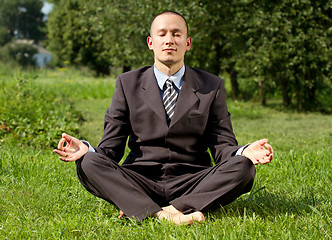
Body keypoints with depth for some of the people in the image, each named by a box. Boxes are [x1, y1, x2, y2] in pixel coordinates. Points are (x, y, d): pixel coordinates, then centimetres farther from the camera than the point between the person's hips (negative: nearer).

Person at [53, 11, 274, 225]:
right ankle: (158, 215, -40)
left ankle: (173, 209, -34)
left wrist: (244, 153, -19)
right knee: (89, 164, -26)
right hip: (139, 182, 0)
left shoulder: (211, 86, 9)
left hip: (192, 184, 0)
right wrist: (86, 150, -18)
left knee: (243, 168, -26)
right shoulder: (128, 84, 8)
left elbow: (222, 146, 6)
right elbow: (111, 148, 5)